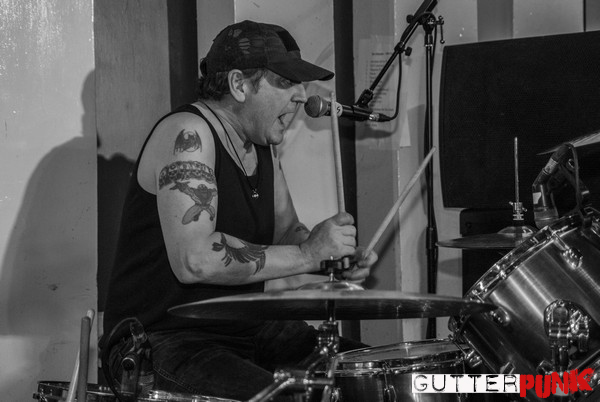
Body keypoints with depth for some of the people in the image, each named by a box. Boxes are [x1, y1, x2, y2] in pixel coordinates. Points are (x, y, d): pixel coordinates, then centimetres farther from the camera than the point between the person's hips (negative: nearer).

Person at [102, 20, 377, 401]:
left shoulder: (261, 144, 11)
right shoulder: (187, 134, -17)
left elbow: (287, 231, 19)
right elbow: (194, 259, -28)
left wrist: (336, 250, -3)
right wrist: (307, 255, -24)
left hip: (248, 326, 9)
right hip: (162, 338, -9)